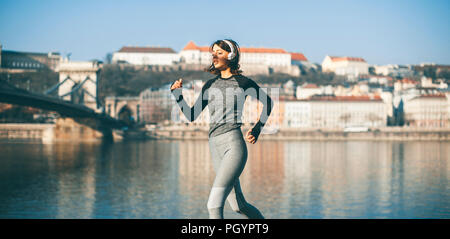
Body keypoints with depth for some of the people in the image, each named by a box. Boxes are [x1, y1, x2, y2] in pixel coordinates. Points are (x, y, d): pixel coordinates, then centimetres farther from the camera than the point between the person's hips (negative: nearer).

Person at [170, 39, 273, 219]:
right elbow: (191, 116, 14)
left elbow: (268, 102, 15)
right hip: (215, 148, 6)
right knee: (238, 206, 13)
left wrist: (257, 130, 8)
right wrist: (177, 93, 3)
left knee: (214, 203, -19)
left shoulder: (243, 82, 1)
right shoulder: (210, 85, 15)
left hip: (234, 145, -6)